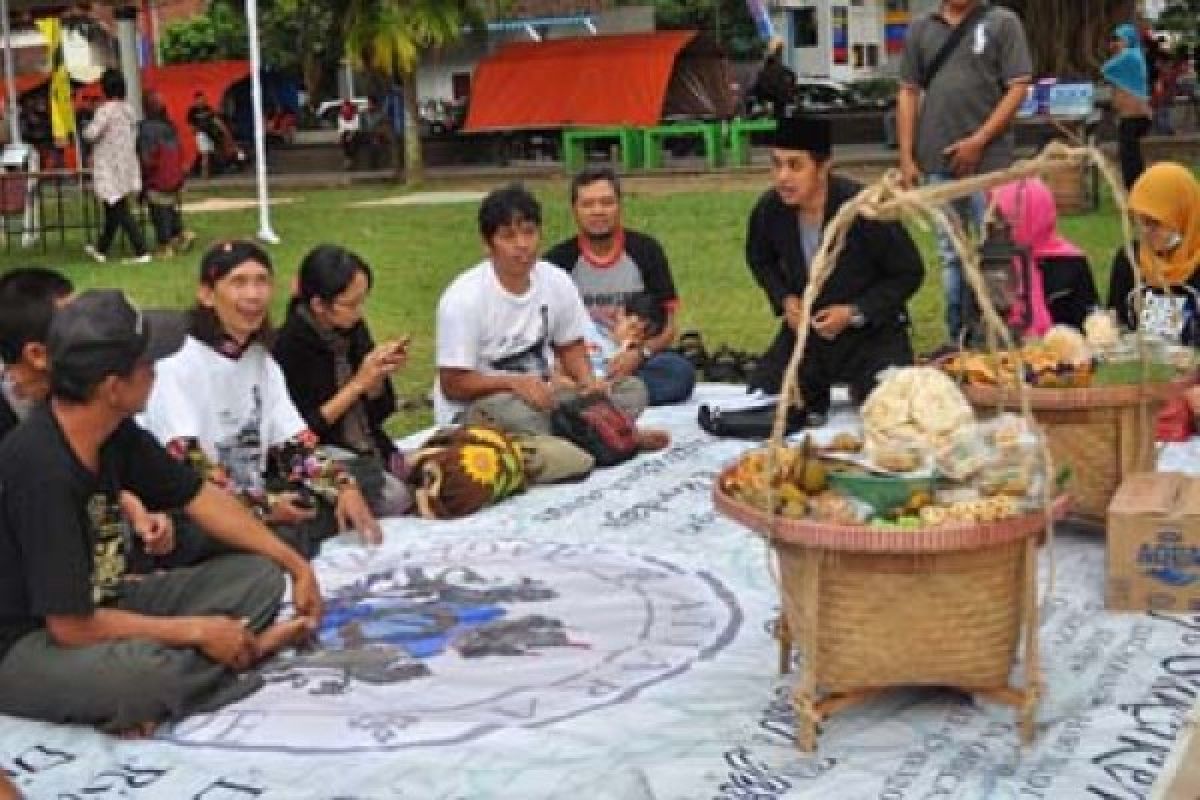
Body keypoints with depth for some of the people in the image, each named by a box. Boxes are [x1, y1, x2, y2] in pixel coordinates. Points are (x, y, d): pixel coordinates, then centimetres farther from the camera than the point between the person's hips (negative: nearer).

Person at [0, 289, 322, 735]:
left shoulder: (115, 433, -5)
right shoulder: (42, 472, -30)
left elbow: (201, 498, 9)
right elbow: (72, 627, -28)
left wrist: (296, 565, 4)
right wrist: (196, 631, -19)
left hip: (98, 606, 9)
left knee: (261, 577, 4)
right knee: (149, 675, -39)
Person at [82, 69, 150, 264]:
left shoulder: (106, 109, -17)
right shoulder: (129, 109, 6)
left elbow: (91, 134, -22)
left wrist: (86, 130, -2)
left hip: (109, 169, -8)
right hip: (127, 165, 8)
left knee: (120, 211, -5)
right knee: (113, 210, 18)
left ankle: (141, 252, -10)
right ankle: (102, 249, 32)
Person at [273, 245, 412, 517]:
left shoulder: (353, 329, 3)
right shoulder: (290, 346, -14)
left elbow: (376, 413, 10)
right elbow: (303, 431, -14)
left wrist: (380, 375, -10)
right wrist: (357, 384, -18)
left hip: (369, 453, 6)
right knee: (395, 496, -27)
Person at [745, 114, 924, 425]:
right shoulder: (768, 209, -12)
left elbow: (908, 273, -12)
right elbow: (761, 260, 12)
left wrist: (855, 312, -20)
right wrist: (785, 300, -7)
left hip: (870, 333, -3)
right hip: (805, 327, 4)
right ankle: (814, 396, 29)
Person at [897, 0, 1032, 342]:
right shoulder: (921, 28, 11)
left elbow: (1018, 87, -5)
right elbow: (908, 93, 11)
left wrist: (978, 141, -11)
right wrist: (906, 157, 5)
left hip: (988, 159, -4)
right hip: (937, 161, 4)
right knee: (950, 253, 11)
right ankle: (956, 337, 20)